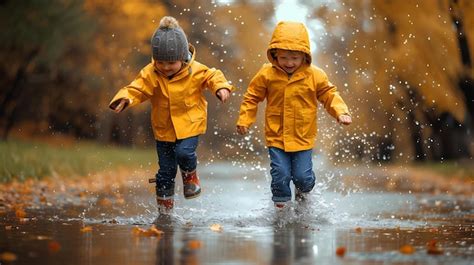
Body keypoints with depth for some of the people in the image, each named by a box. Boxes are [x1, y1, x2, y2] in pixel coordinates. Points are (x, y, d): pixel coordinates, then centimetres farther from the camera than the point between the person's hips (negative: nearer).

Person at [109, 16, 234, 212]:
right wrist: (124, 99, -35)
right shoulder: (150, 74, -13)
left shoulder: (196, 71, -13)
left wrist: (221, 87, -17)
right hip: (164, 128, 2)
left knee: (184, 152, -26)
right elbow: (137, 89, -16)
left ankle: (190, 176, 9)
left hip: (190, 124, -1)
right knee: (166, 170, 6)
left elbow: (213, 76, 1)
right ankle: (164, 207, 24)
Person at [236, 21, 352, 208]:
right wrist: (244, 120, 0)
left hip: (303, 137, 0)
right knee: (280, 175, -2)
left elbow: (329, 95, 2)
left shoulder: (314, 75, -8)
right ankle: (281, 204, 24)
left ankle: (303, 193, 38)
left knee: (303, 176, 3)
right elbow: (252, 96, 3)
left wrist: (341, 112, -13)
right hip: (276, 137, 0)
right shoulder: (267, 74, -8)